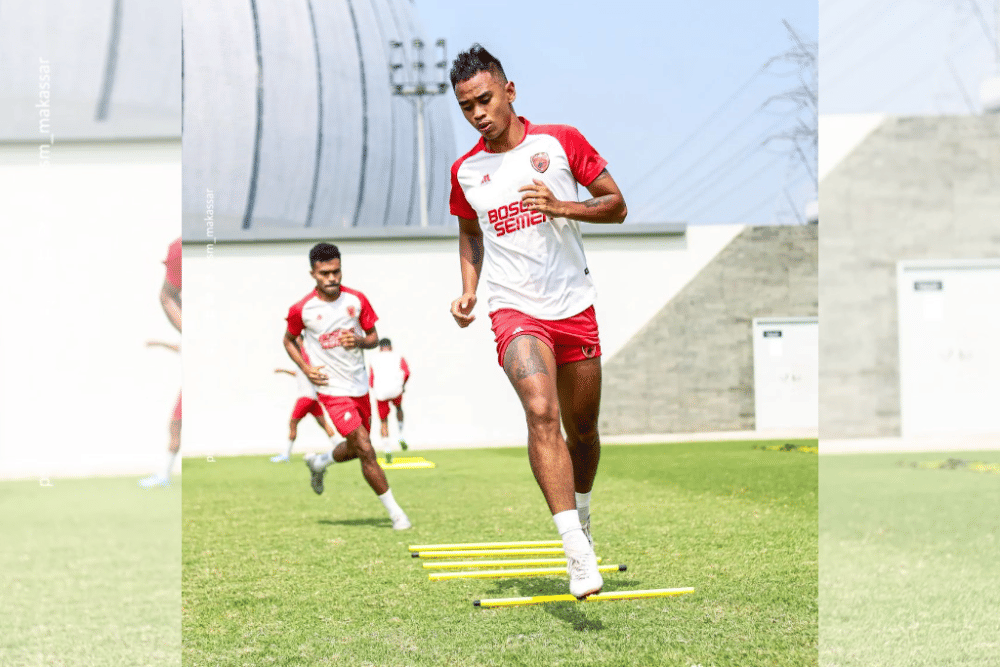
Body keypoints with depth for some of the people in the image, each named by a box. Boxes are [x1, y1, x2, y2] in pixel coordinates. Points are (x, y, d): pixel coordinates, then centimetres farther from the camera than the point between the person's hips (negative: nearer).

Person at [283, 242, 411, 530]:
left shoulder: (357, 300, -4)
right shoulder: (301, 309, -11)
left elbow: (374, 337, 7)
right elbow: (289, 340, 7)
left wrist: (359, 341, -16)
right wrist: (306, 368, -8)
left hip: (360, 385, 5)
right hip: (332, 389, -5)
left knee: (355, 449, 19)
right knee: (366, 451, -13)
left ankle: (318, 463, 50)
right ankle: (395, 513, -4)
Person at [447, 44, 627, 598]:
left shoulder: (561, 142, -1)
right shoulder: (465, 171, 6)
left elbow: (617, 206, 3)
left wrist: (561, 206, -14)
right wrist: (468, 289, 9)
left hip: (575, 306, 1)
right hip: (515, 309, -1)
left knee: (582, 429, 11)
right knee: (541, 411, -26)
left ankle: (581, 518, 40)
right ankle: (577, 552, -30)